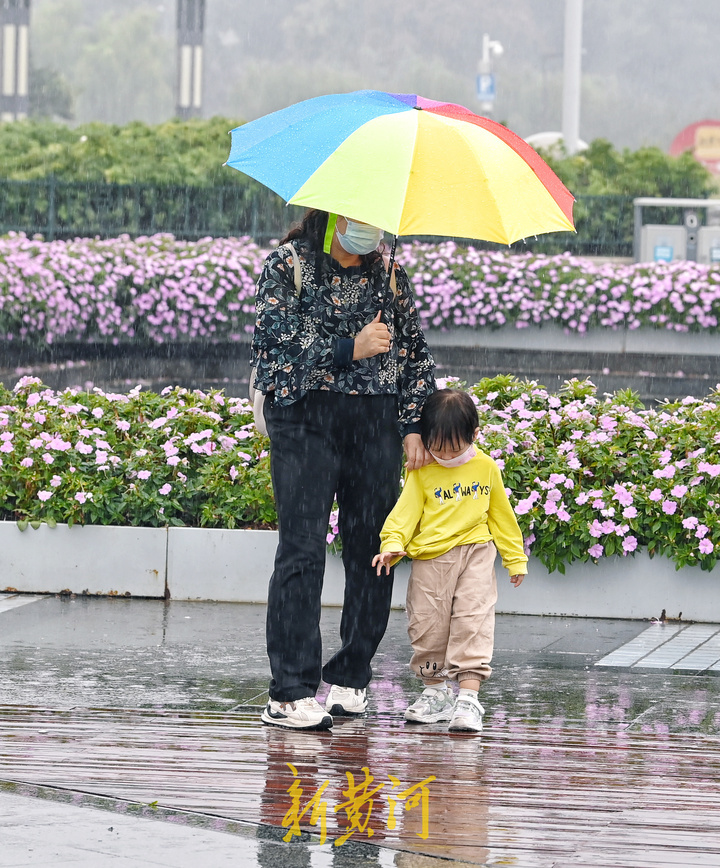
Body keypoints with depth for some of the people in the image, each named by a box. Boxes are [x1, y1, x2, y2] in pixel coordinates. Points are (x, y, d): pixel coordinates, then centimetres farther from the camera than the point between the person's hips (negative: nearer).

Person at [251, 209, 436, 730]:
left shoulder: (389, 273, 13)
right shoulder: (287, 266, 1)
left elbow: (416, 352, 16)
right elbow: (274, 344, -8)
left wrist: (414, 425, 5)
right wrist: (351, 350, -16)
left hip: (376, 423, 4)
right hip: (305, 419, -4)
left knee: (372, 552, 1)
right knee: (302, 552, -10)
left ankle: (350, 679, 13)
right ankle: (292, 693, -11)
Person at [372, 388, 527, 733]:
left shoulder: (486, 468, 5)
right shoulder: (422, 473, -2)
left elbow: (500, 514, 15)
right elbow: (405, 511, -7)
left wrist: (515, 558, 21)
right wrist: (393, 545, -25)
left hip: (475, 553, 0)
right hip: (430, 559, 0)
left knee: (473, 623, -11)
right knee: (427, 626, 3)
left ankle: (468, 697, -14)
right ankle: (435, 691, 22)